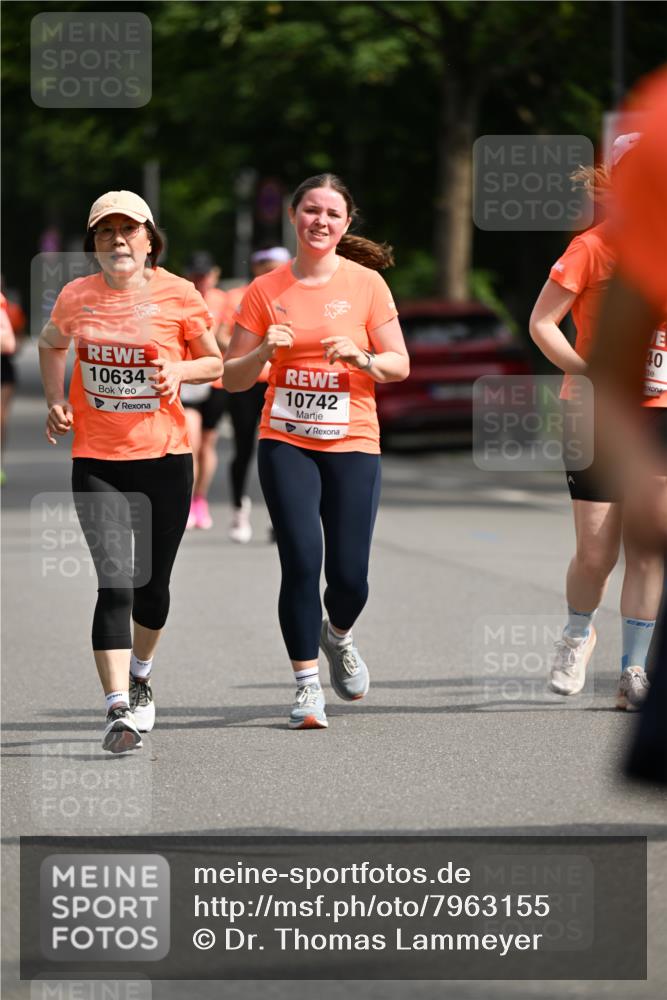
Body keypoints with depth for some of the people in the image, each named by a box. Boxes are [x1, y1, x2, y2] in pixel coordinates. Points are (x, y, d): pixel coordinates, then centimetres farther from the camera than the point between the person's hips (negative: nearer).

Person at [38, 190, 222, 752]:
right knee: (116, 581, -15)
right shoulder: (76, 298, 1)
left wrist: (179, 371, -13)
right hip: (97, 463, 0)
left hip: (165, 458, 0)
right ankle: (119, 711, -16)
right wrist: (56, 401, 7)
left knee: (152, 585, 12)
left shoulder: (178, 296, -4)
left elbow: (216, 363, 7)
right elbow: (52, 345, 22)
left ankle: (140, 676, 41)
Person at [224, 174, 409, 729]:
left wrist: (361, 357, -16)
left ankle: (338, 636, 34)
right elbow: (233, 377, 6)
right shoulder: (266, 290, 4)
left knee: (349, 576, -2)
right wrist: (264, 353, -14)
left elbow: (400, 365, 3)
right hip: (286, 443, 0)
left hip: (353, 443, 0)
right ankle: (308, 687, -3)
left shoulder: (366, 283, 2)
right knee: (301, 562, -13)